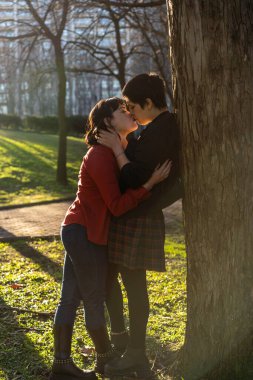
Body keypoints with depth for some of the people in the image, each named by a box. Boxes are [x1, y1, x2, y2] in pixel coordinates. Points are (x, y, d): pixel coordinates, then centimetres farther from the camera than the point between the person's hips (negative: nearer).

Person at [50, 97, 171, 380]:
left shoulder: (115, 151, 12)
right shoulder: (101, 156, -19)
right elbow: (117, 206, -21)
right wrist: (151, 183, -25)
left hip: (75, 230, 10)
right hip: (85, 234, -10)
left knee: (70, 299, 12)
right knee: (94, 301, 7)